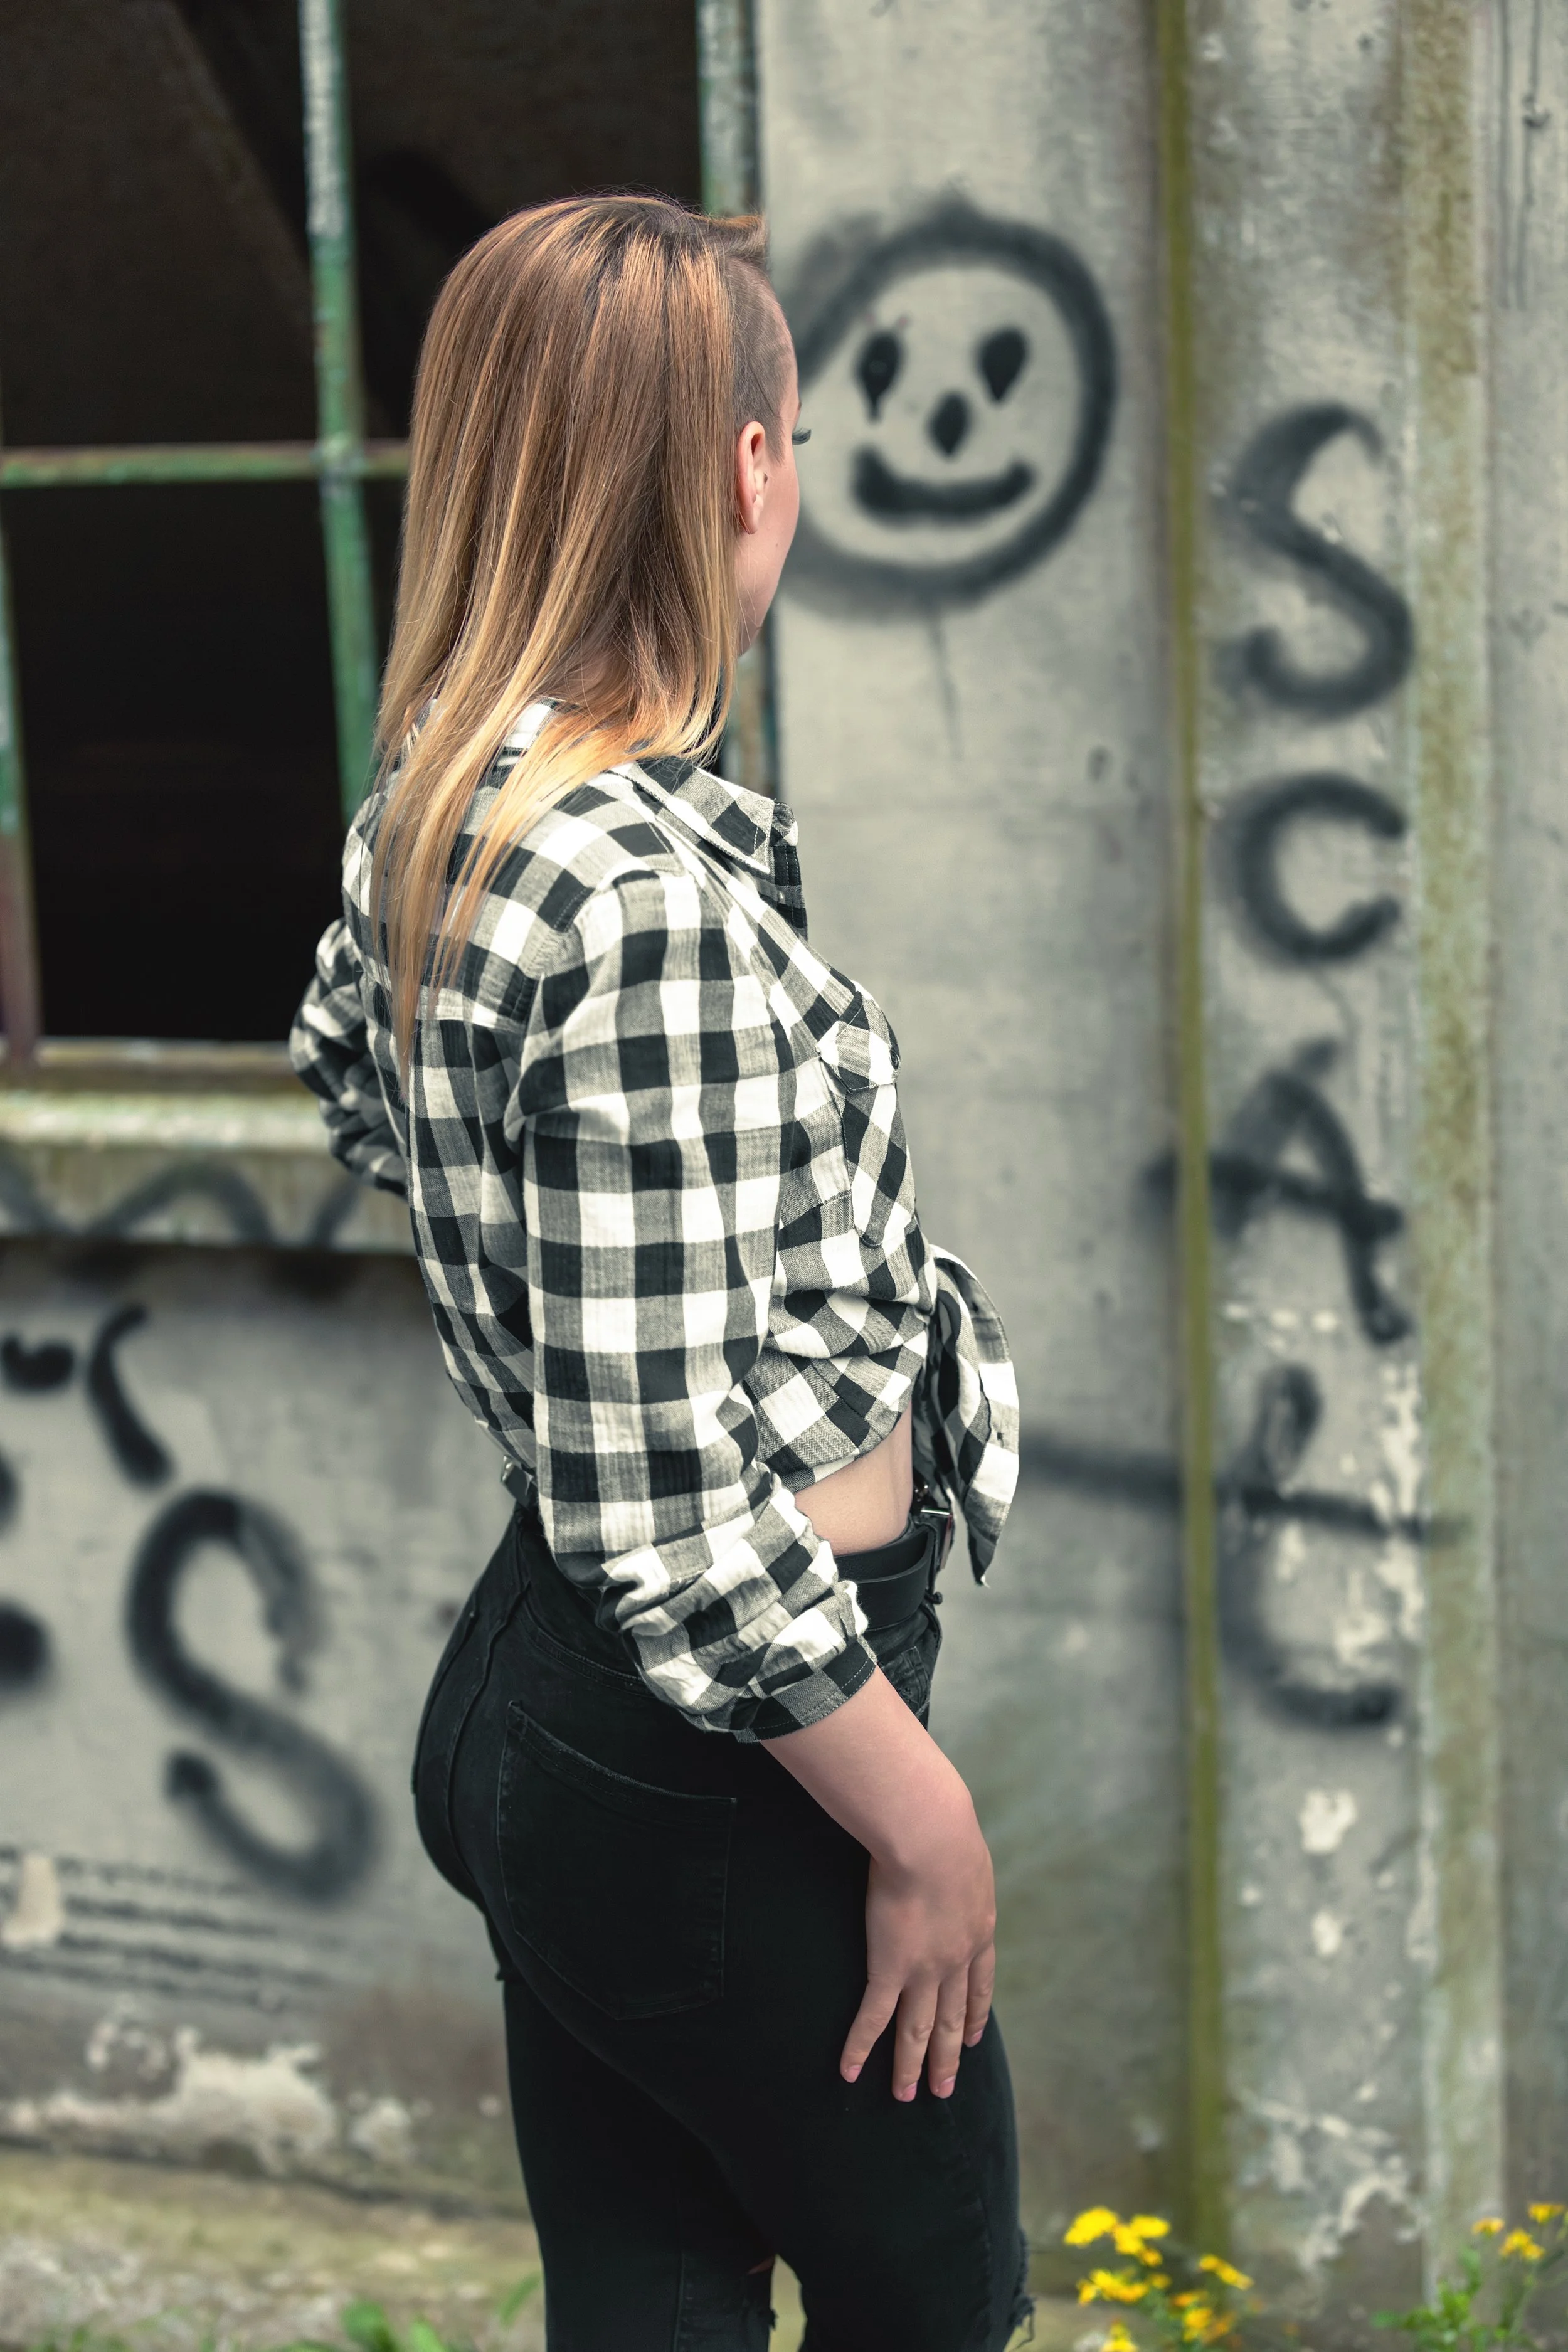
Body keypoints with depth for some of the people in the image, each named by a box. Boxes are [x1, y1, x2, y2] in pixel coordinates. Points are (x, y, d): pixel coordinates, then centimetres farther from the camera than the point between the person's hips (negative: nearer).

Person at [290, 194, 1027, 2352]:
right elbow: (673, 1509, -27)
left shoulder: (428, 813, 2)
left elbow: (357, 1087, 26)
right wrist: (926, 1824, -15)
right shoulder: (654, 897, -27)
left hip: (537, 1704, 9)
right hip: (708, 1774, -9)